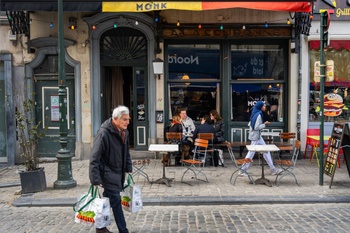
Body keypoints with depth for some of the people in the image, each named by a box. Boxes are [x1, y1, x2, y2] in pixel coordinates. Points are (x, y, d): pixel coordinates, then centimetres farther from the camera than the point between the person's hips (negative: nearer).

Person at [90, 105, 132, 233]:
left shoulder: (124, 132, 3)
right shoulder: (103, 133, -22)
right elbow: (95, 158, -22)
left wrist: (128, 169, 13)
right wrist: (95, 179, -25)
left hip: (118, 172, 8)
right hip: (107, 173, -8)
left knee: (108, 199, 16)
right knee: (115, 200, -5)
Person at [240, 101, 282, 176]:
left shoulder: (255, 114, 10)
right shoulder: (258, 115, -18)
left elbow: (249, 124, 15)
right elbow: (256, 127, -23)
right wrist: (264, 124, -12)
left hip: (258, 136, 10)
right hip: (255, 137, -10)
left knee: (266, 151, 11)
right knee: (251, 153, -2)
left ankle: (273, 169, 16)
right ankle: (243, 170, 7)